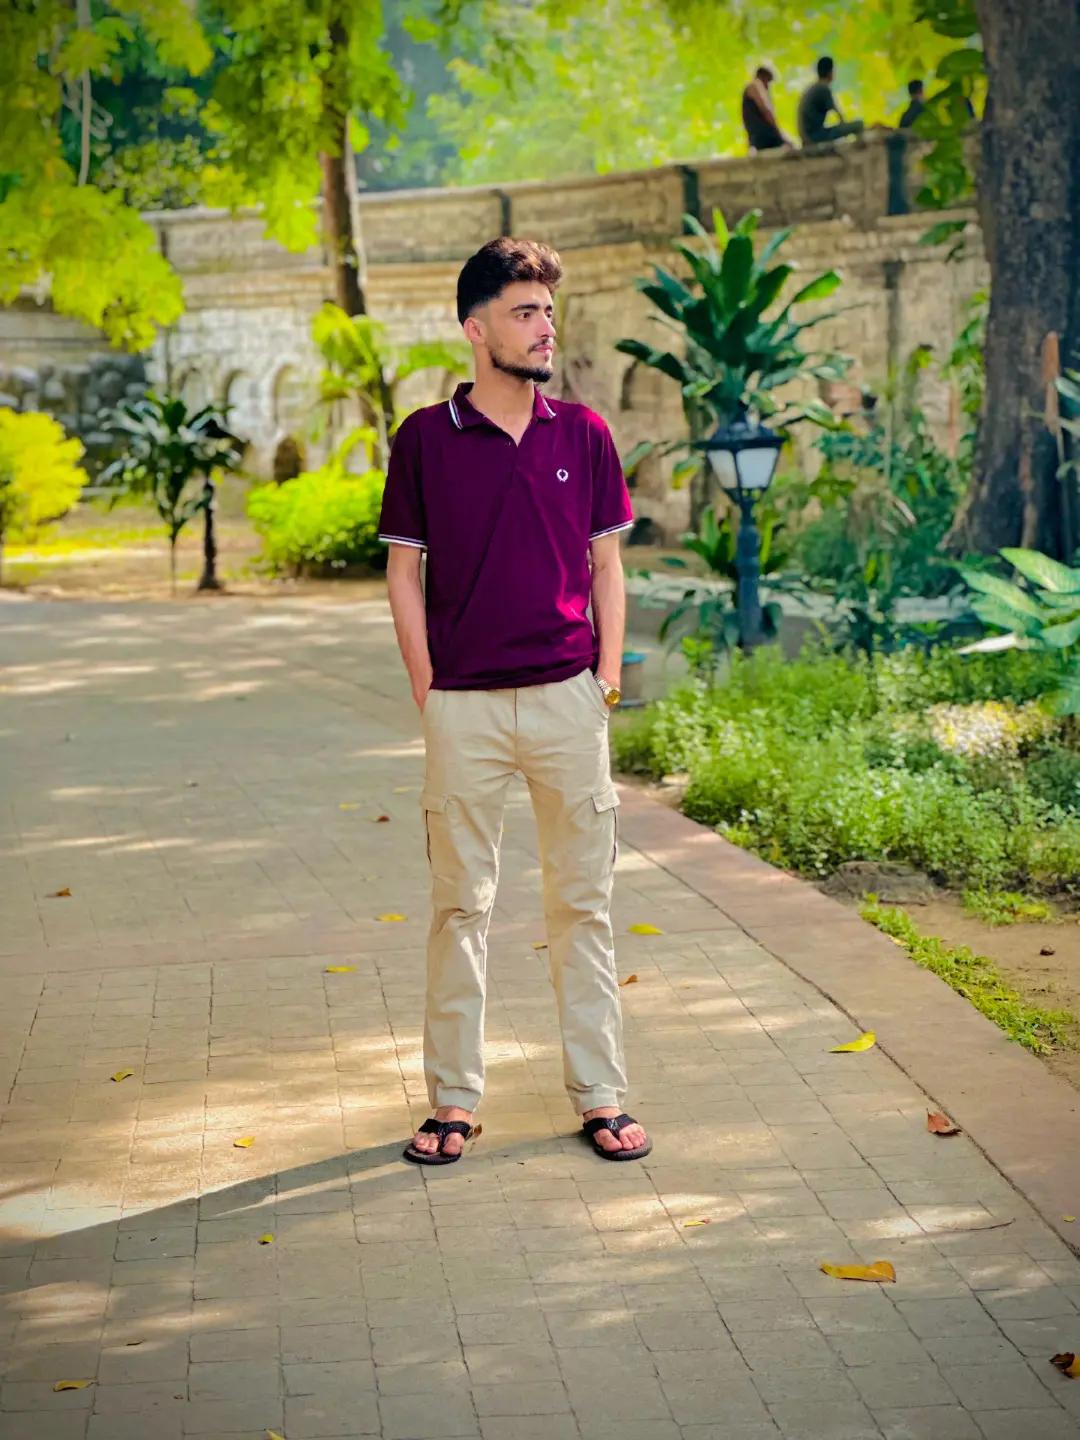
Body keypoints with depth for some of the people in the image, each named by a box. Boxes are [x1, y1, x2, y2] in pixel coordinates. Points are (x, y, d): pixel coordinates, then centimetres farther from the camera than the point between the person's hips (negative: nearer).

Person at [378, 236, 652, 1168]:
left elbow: (606, 565, 10)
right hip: (464, 706, -1)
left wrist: (608, 675, 2)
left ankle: (600, 1096, 16)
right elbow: (404, 572, 3)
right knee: (461, 903, 6)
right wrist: (428, 692, -2)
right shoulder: (426, 438, 0)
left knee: (584, 900, 7)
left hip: (568, 698, 2)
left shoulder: (584, 435, 6)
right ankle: (454, 1100, 16)